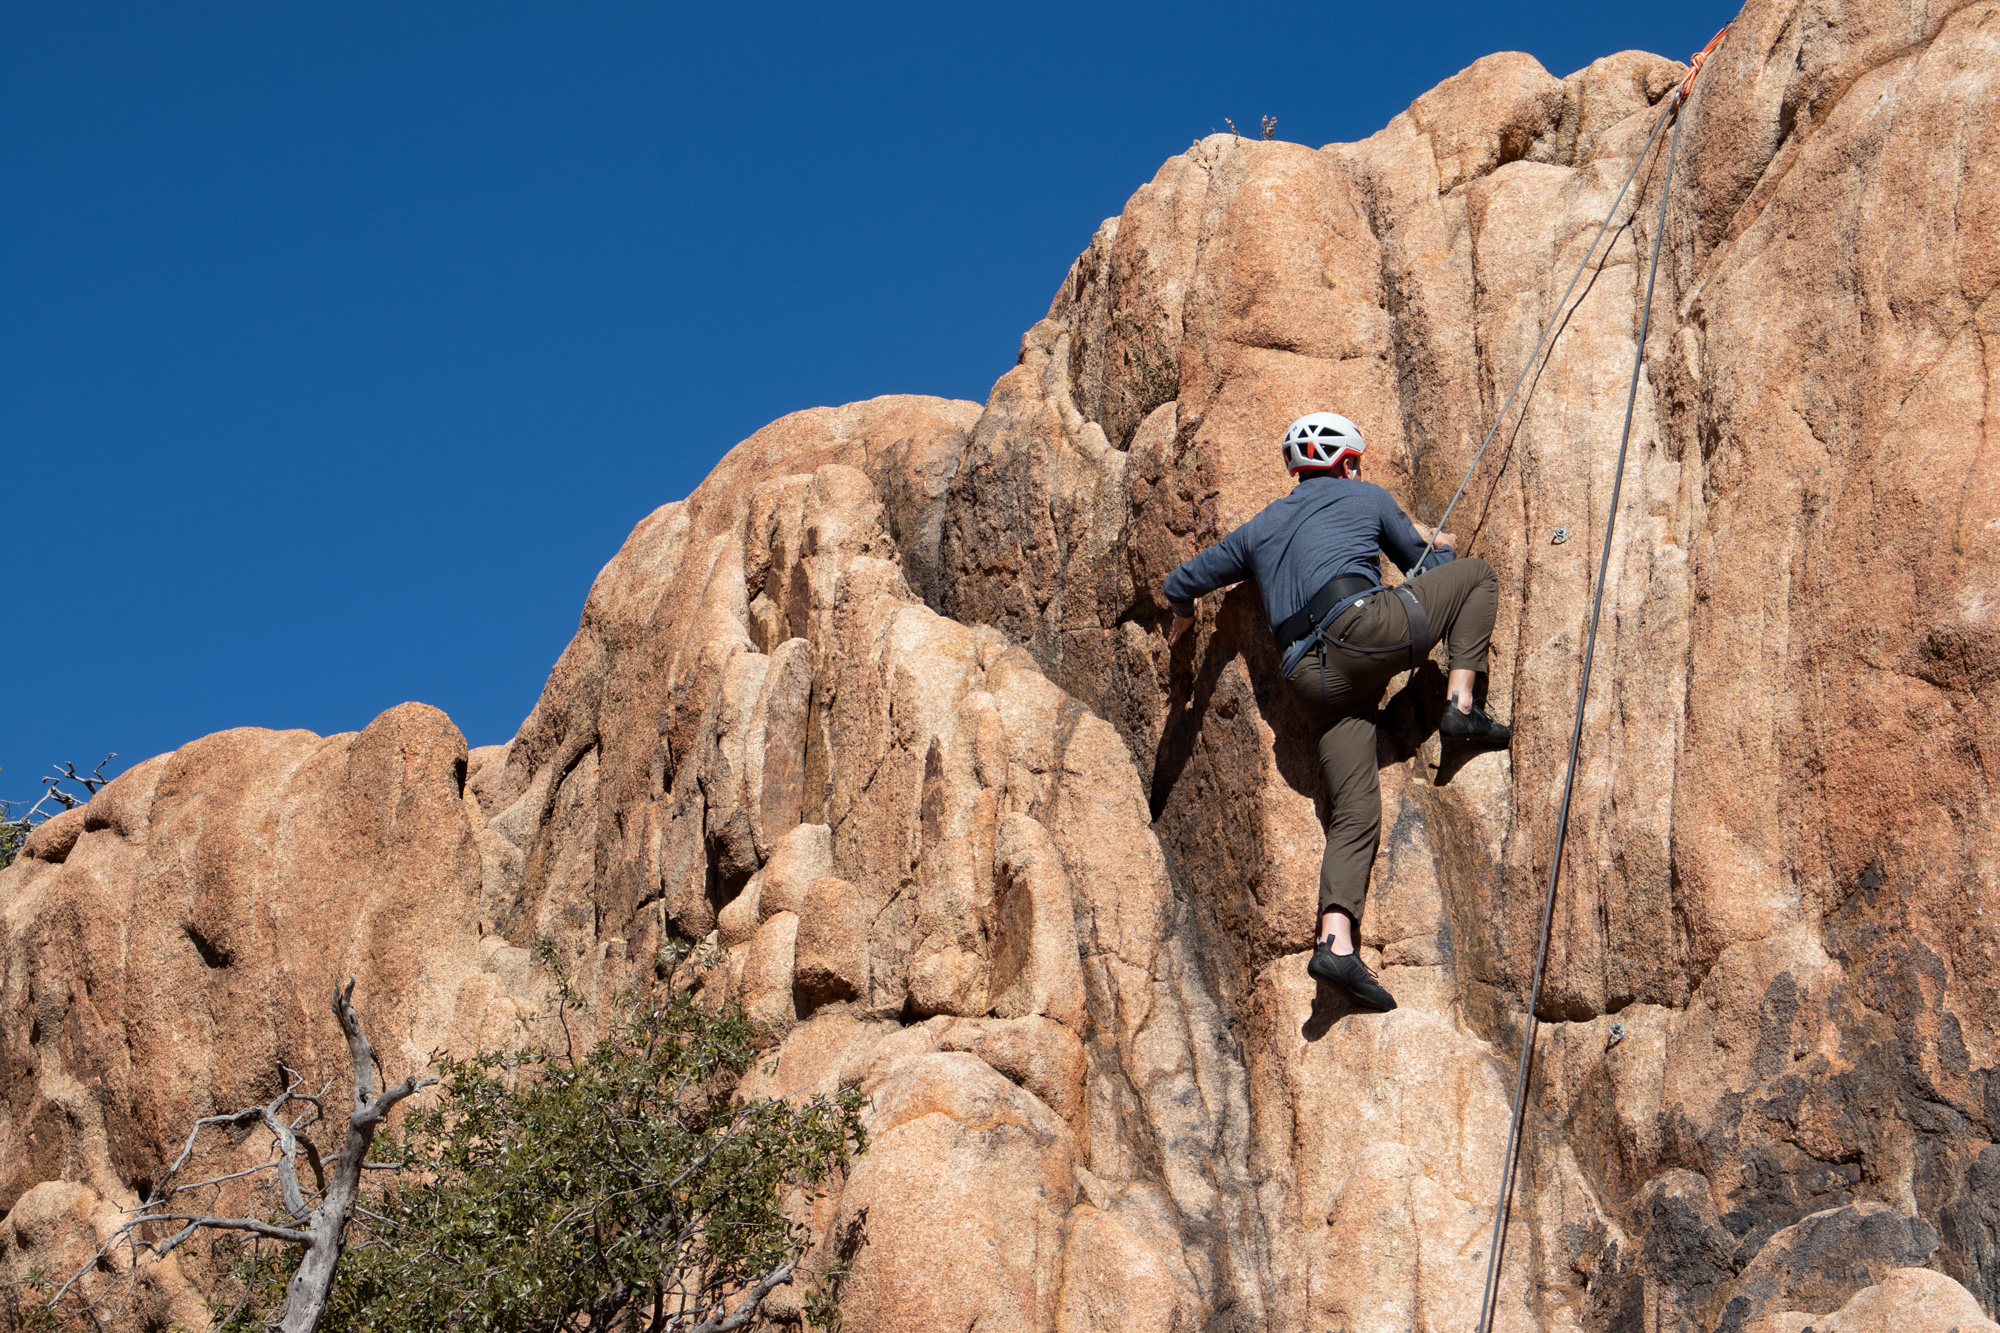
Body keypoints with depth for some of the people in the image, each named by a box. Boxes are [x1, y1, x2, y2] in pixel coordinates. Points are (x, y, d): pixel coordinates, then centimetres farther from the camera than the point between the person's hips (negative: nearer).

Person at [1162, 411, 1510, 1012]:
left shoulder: (1259, 528, 29)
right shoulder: (1367, 498, 19)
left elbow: (1181, 582, 33)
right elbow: (1422, 566, 27)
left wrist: (1183, 615, 56)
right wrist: (1442, 545, 51)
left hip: (1313, 679, 4)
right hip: (1367, 626, -4)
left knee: (1354, 815, 2)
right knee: (1476, 575, 18)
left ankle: (1335, 940, -17)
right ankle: (1460, 704, 2)